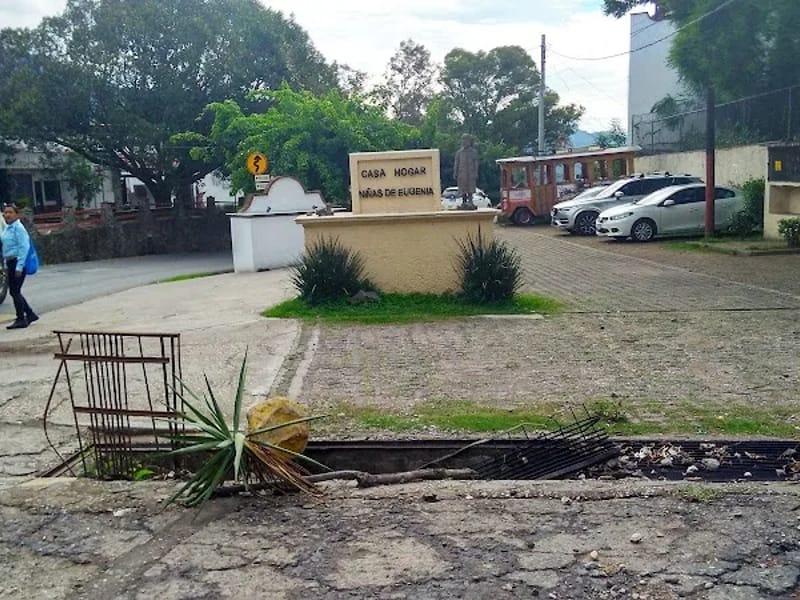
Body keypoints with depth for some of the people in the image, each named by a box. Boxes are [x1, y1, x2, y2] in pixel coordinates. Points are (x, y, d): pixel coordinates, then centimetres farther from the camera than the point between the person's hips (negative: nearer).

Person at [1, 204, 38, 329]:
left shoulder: (18, 228, -14)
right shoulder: (7, 228, 13)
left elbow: (24, 247, -18)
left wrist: (19, 267, -20)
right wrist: (6, 264, 18)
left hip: (18, 263, -9)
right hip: (10, 263, 9)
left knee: (15, 291, -5)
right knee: (14, 291, 12)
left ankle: (21, 320, 4)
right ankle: (30, 314, 24)